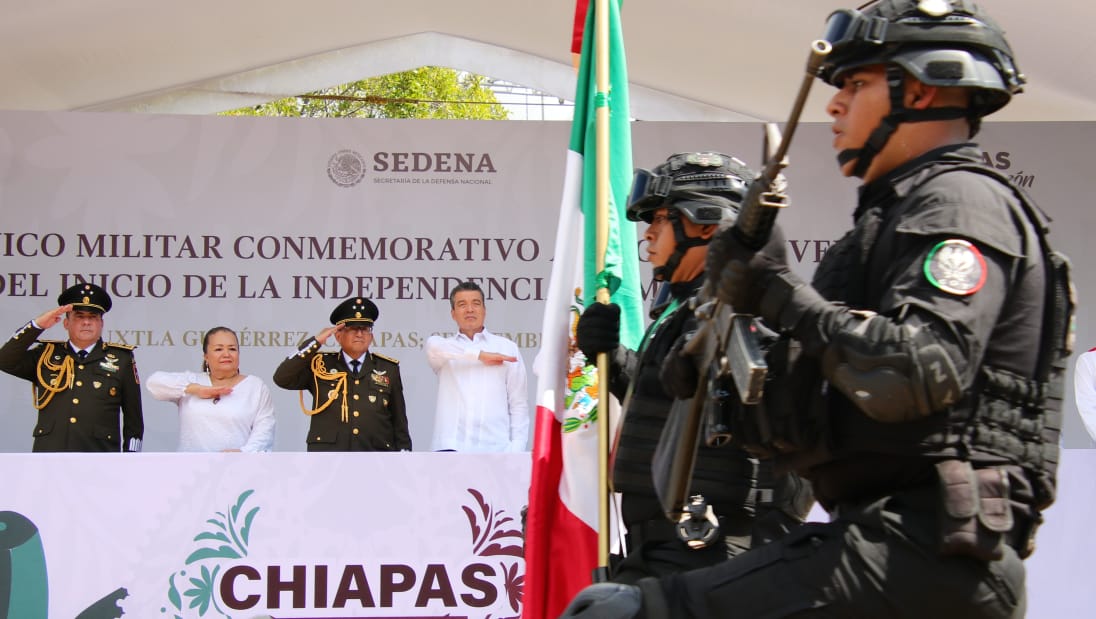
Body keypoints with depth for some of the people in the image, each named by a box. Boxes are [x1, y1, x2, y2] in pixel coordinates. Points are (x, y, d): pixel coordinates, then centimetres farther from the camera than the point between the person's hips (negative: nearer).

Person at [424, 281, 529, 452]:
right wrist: (481, 355, -13)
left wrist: (516, 451, -2)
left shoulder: (507, 348, 13)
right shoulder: (447, 352, 15)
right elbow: (434, 346, -11)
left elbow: (519, 405, 10)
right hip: (450, 447, 0)